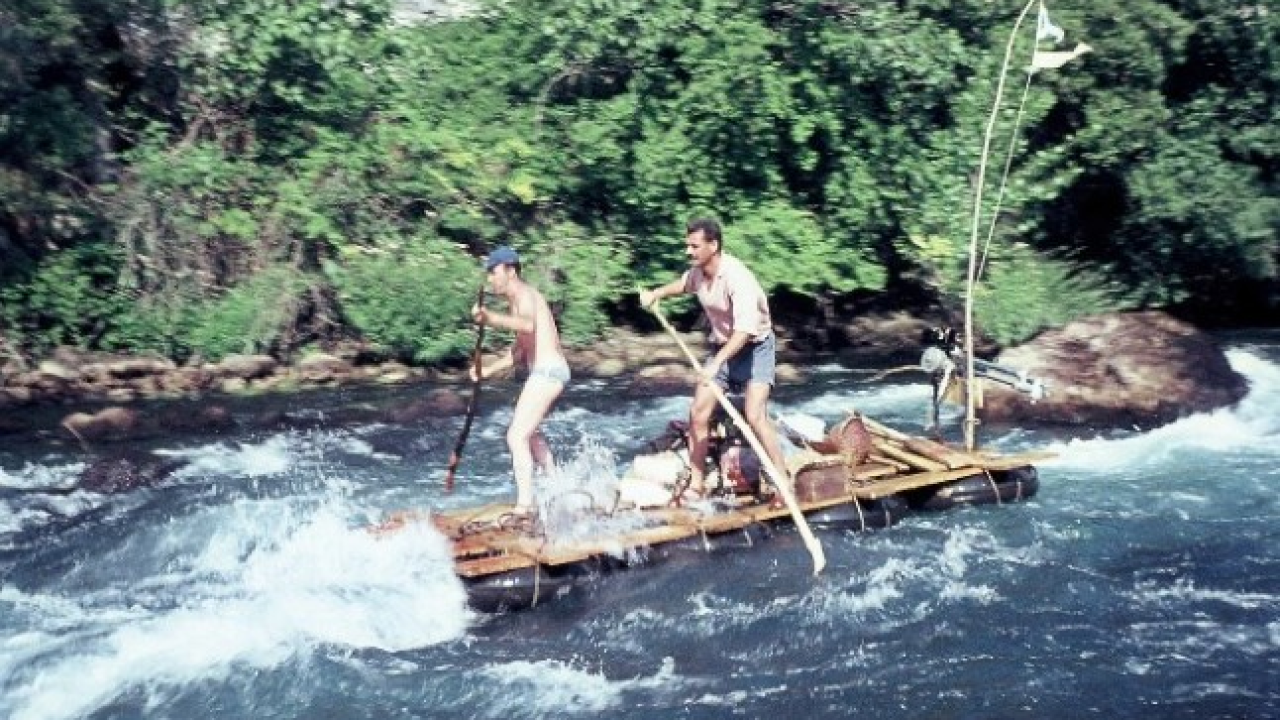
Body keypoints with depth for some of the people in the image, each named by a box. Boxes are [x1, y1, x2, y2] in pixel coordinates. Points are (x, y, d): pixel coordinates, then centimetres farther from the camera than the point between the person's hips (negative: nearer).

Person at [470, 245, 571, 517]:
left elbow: (528, 325, -38)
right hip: (549, 372, 11)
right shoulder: (517, 301, 18)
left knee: (517, 436, -14)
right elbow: (520, 348, 22)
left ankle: (525, 505, -16)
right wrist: (488, 369, 15)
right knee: (528, 432, 28)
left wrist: (491, 318, -52)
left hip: (546, 372, -11)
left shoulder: (524, 294, -14)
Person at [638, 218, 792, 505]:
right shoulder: (697, 272, -5)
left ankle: (785, 483, -12)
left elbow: (745, 330, -39)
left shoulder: (738, 278, -30)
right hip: (721, 346, 7)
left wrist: (716, 363, -46)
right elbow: (684, 283, 23)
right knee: (698, 413, 1)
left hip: (755, 347, -7)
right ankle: (697, 485, 11)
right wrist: (656, 293, 12)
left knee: (754, 416, -22)